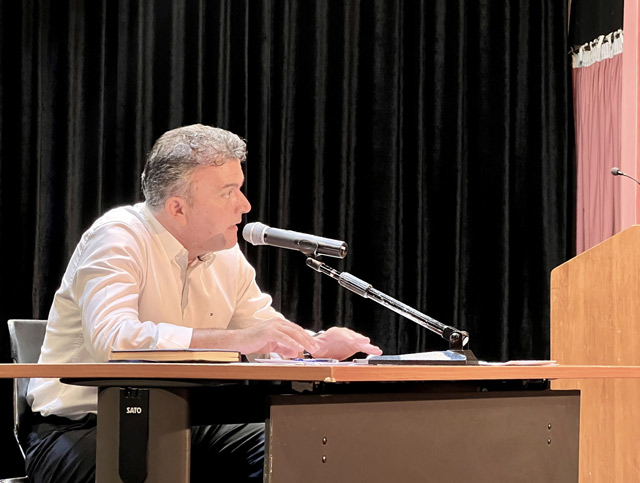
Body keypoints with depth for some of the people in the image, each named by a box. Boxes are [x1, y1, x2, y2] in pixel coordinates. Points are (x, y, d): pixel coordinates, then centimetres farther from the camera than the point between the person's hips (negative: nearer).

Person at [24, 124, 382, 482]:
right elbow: (112, 339, -32)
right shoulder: (117, 238, -15)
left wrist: (320, 345, -10)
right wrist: (239, 339, -36)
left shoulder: (227, 257, 8)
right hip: (83, 428, -7)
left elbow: (273, 341, 15)